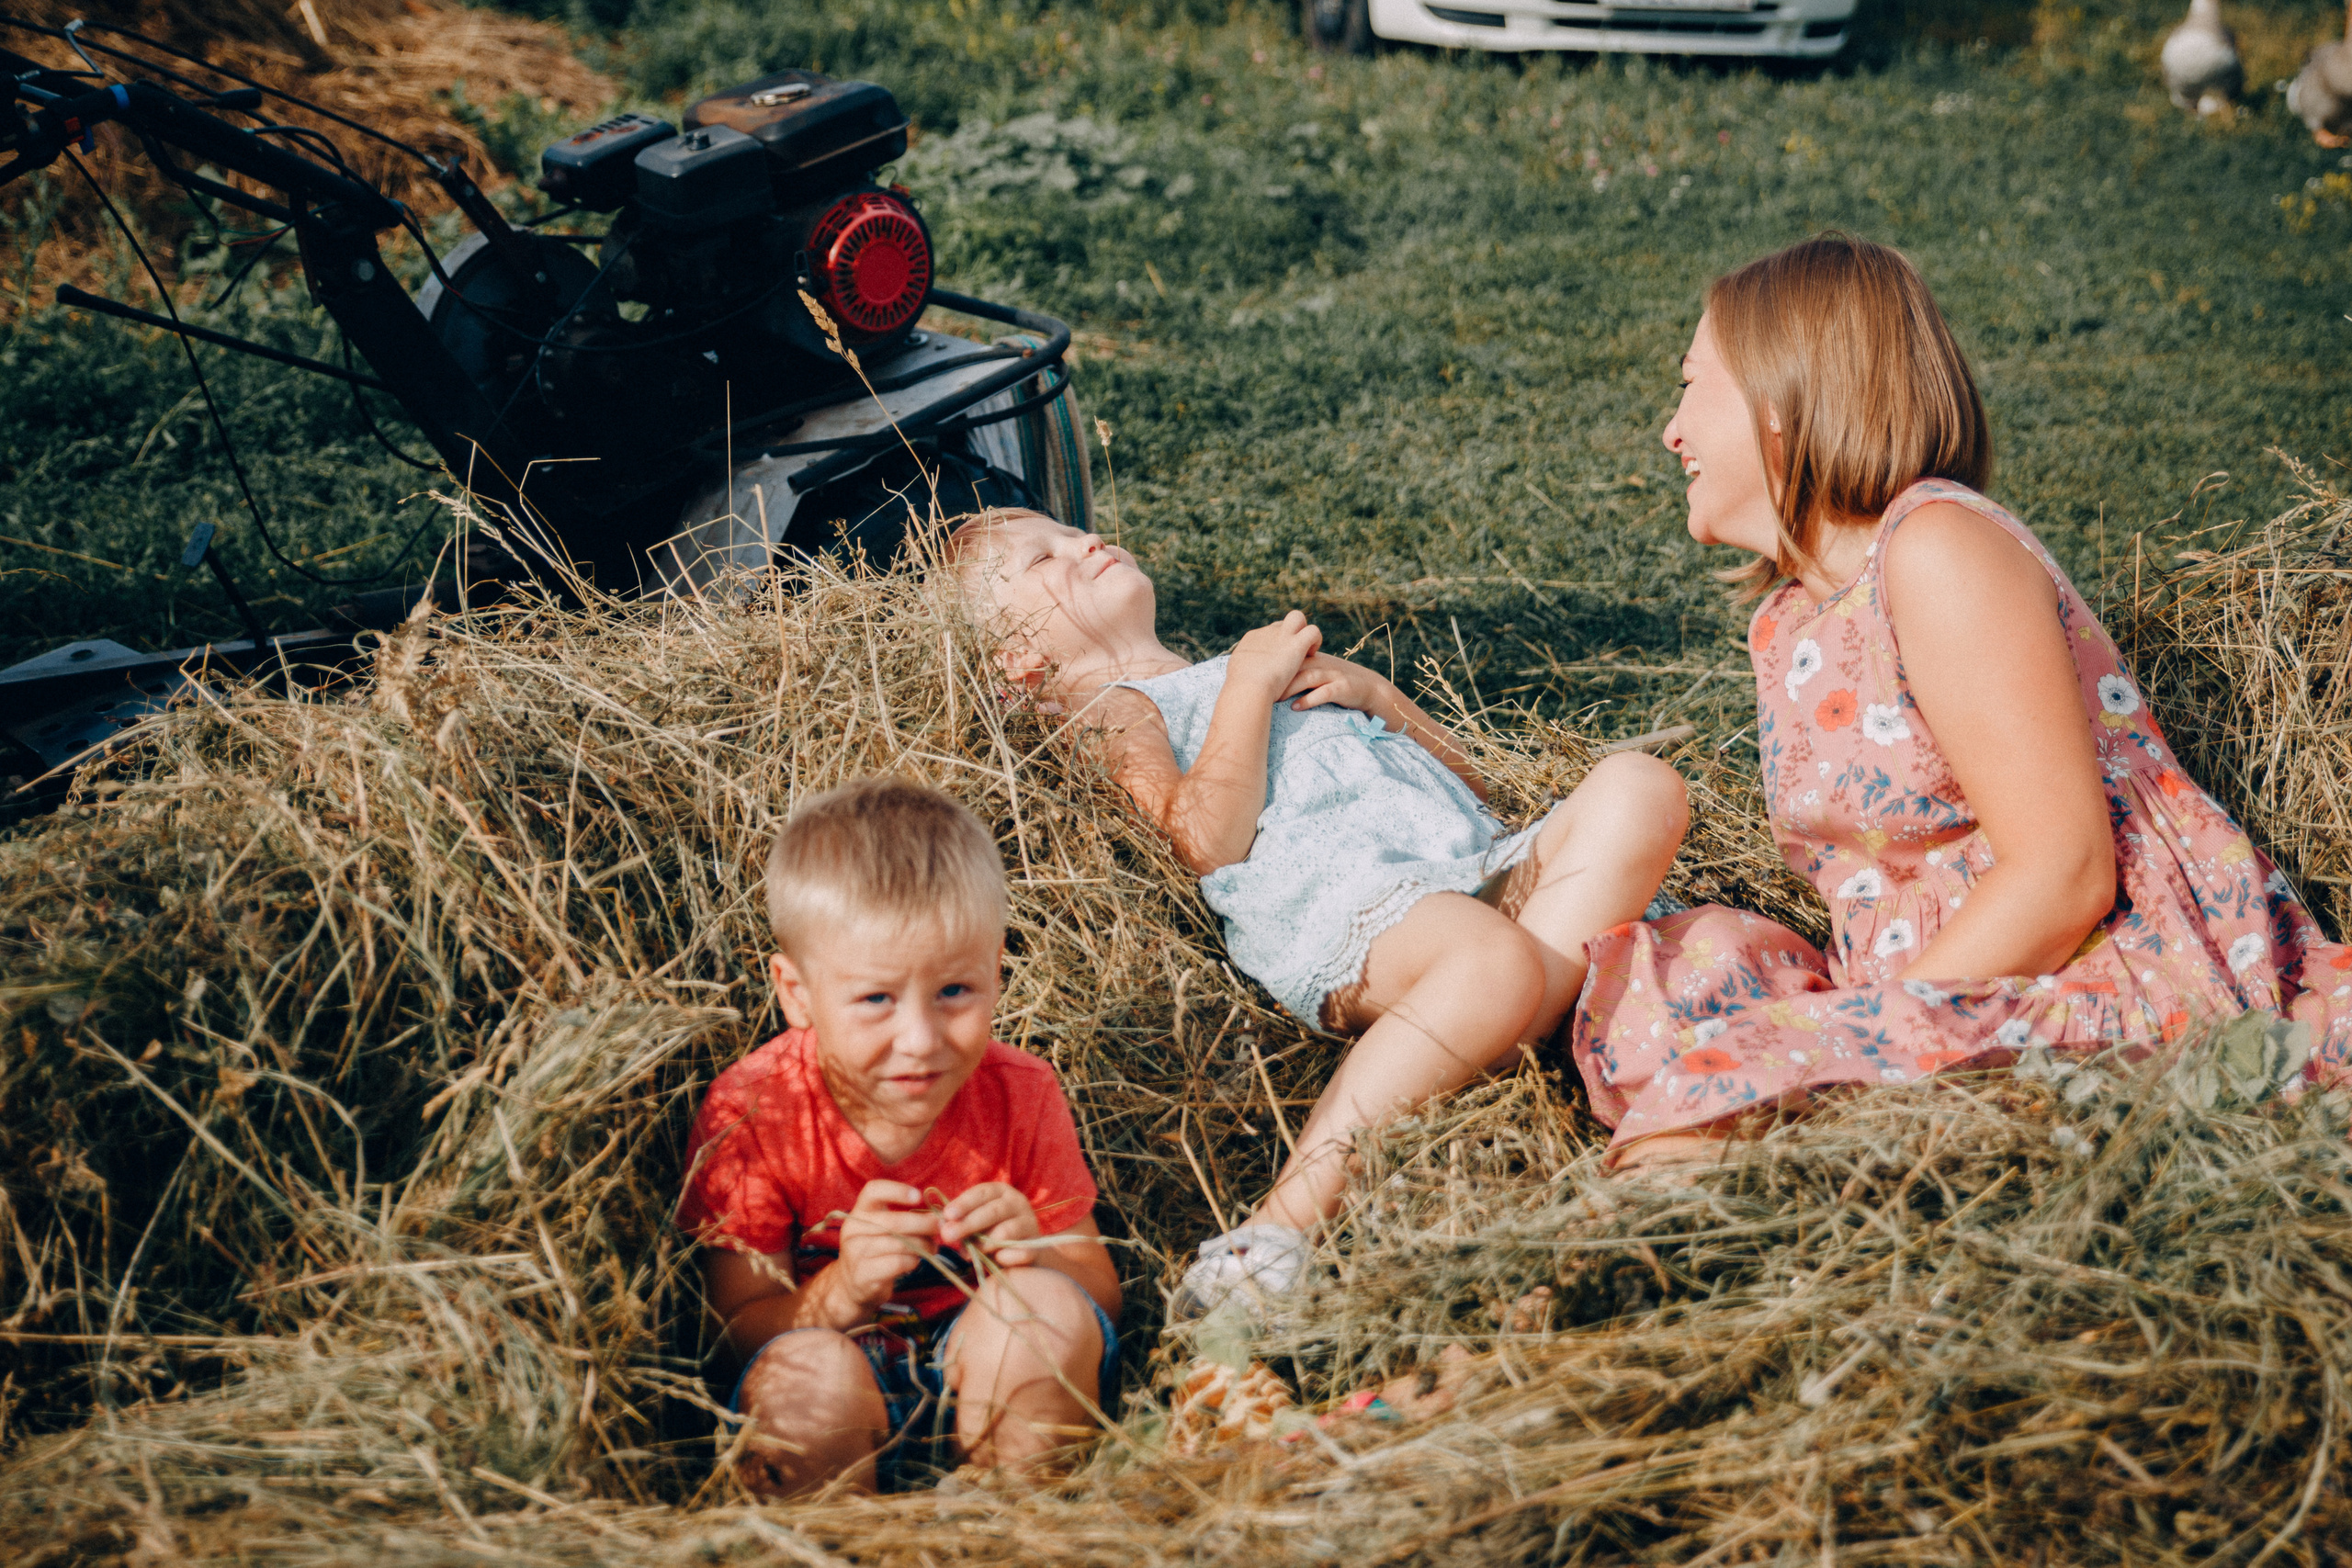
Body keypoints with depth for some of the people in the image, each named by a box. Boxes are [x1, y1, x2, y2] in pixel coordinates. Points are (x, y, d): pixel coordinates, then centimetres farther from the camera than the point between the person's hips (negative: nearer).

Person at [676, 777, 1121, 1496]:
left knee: (1049, 1306, -29)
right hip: (843, 1408, -2)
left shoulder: (1021, 1096, -6)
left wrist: (1035, 1258, -23)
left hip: (979, 1381, 2)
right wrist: (839, 1295, -32)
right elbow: (737, 1333, -12)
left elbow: (1102, 1299, 0)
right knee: (804, 1369, -35)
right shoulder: (750, 1114, -13)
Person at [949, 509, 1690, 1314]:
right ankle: (1286, 1222, -42)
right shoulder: (1114, 709, 17)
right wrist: (1250, 684, 1)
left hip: (1489, 865, 7)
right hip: (1341, 903, -7)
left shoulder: (1260, 662, 39)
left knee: (1640, 786, -21)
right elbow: (1210, 839, -6)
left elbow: (1466, 779, 33)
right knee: (1494, 960, -40)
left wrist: (1373, 691, 16)